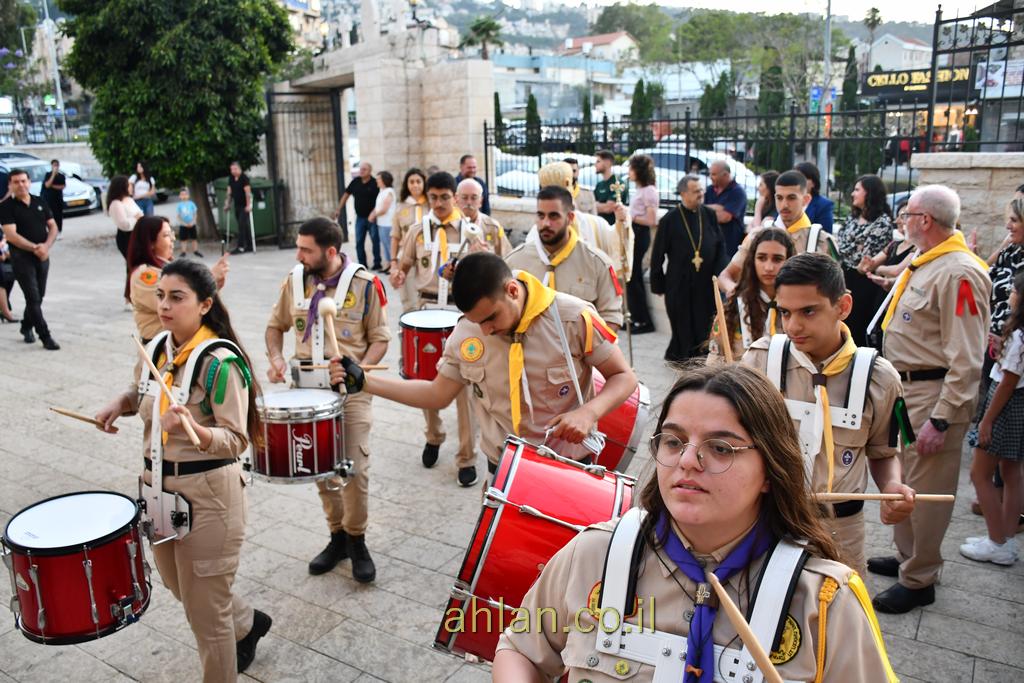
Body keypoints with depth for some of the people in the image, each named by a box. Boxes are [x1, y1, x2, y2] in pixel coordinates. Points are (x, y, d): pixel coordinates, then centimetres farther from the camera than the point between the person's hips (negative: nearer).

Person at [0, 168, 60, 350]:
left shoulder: (40, 203, 8)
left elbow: (53, 227, 7)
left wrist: (46, 246, -11)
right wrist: (35, 248, -22)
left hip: (42, 256, 5)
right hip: (21, 257, -5)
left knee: (39, 296, 14)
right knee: (33, 298, -6)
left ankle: (26, 326, 36)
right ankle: (45, 337, -3)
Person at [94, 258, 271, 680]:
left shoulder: (220, 361, -20)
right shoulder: (158, 348, 3)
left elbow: (236, 440, -21)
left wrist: (193, 429, -39)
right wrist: (120, 403, 3)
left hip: (207, 491, -8)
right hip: (160, 485, 8)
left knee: (205, 608, 5)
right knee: (180, 587, 26)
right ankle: (246, 623, 50)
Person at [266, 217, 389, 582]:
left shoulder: (365, 284, -10)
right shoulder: (294, 281, 2)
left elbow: (380, 338, -4)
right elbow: (276, 325, 15)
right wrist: (276, 358, -4)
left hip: (351, 390, -4)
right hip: (307, 389, 4)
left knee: (355, 469, -3)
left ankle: (356, 540, 19)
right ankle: (337, 536, 30)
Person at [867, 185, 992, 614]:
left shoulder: (960, 273, -20)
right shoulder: (923, 264, 11)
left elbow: (966, 358, -22)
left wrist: (941, 420, -23)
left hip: (933, 394, -10)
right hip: (904, 386, 10)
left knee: (926, 489, 2)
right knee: (902, 479, 20)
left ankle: (918, 581, 16)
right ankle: (906, 557, 37)